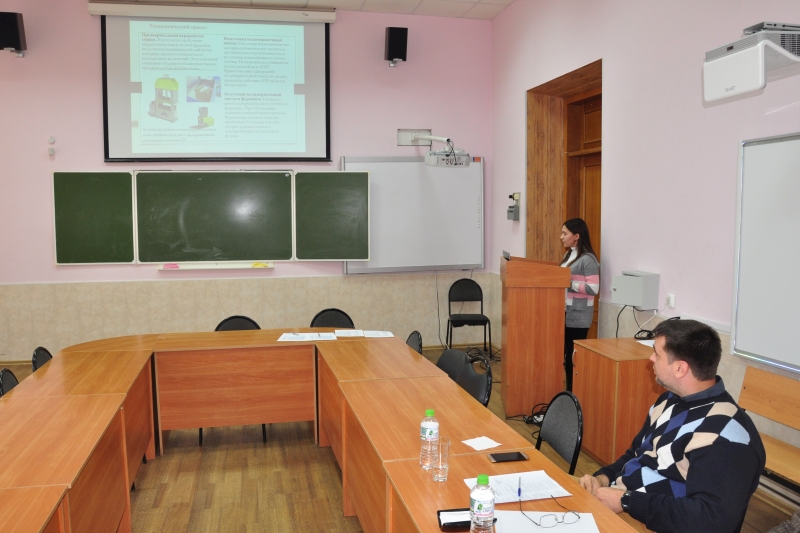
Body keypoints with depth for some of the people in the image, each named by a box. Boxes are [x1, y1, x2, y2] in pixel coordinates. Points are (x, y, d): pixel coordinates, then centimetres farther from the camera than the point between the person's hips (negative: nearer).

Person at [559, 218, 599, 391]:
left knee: (575, 356, 0)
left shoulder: (588, 259, -15)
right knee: (566, 353, 13)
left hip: (578, 316, -8)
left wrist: (569, 283, -21)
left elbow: (593, 289, -21)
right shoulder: (569, 255, 12)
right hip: (565, 313, 8)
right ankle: (569, 390, 24)